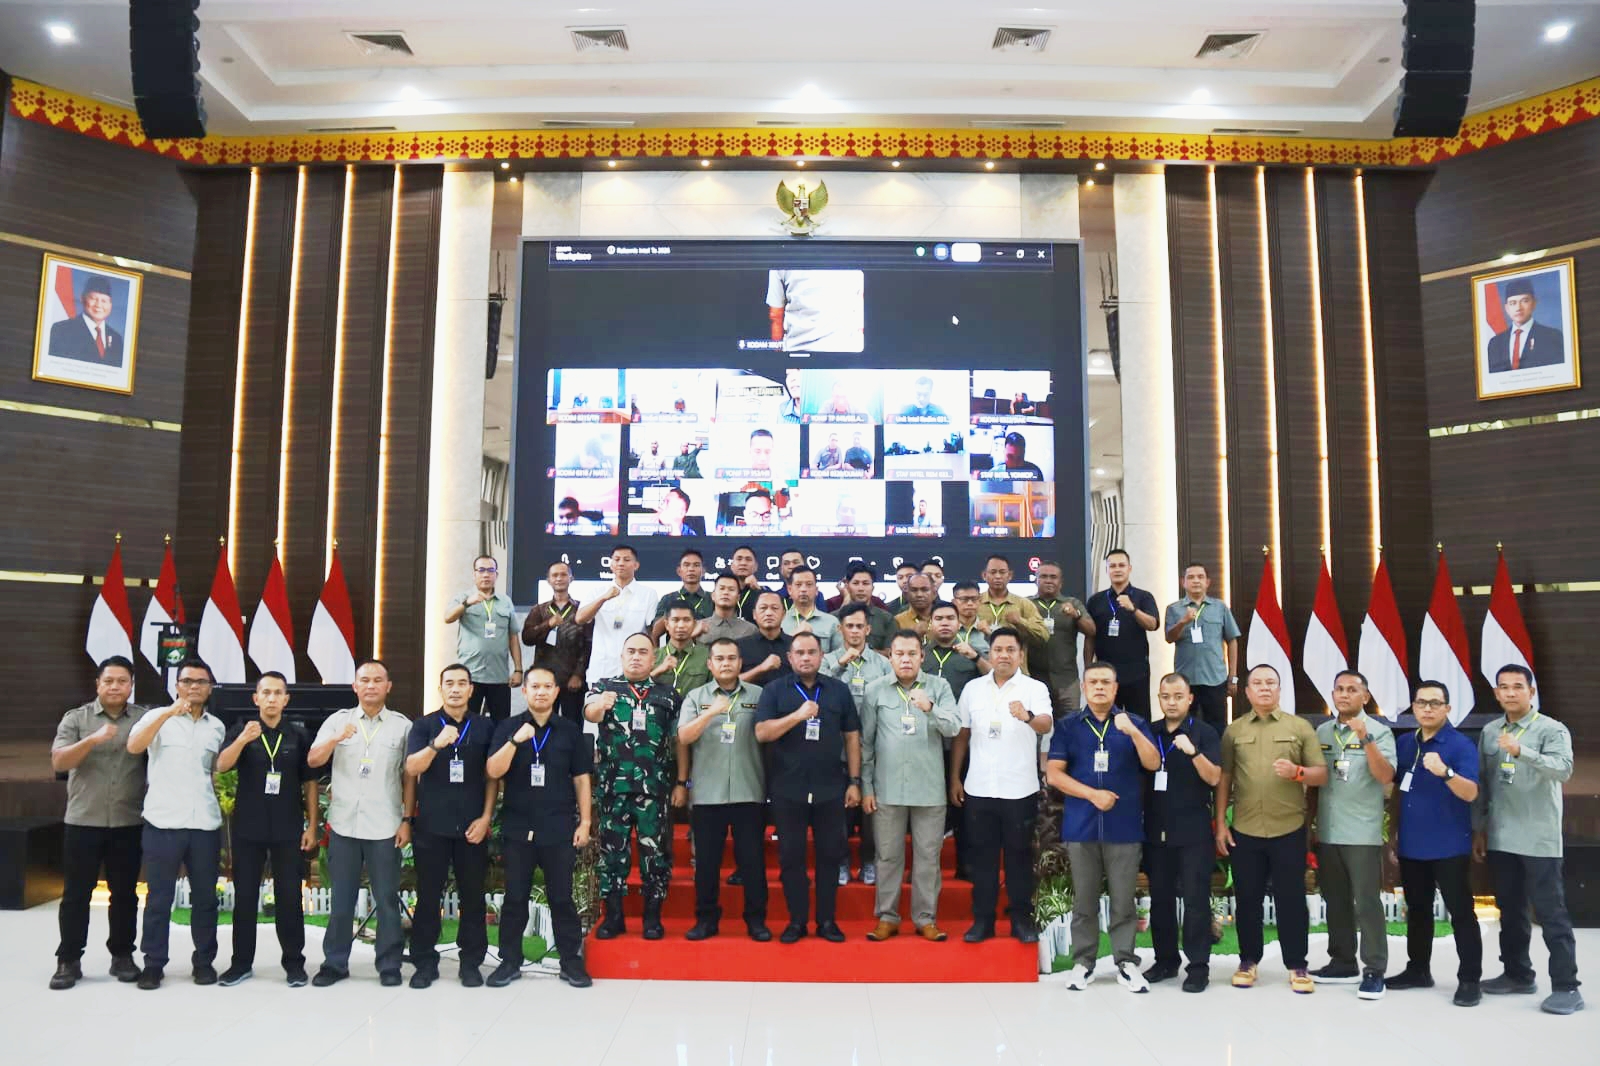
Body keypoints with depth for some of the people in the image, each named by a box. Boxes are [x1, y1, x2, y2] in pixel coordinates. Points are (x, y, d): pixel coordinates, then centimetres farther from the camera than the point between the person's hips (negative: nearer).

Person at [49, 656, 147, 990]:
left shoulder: (146, 718, 3)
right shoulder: (75, 718, 2)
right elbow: (58, 762, -9)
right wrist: (93, 740, -24)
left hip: (129, 824, 1)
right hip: (83, 822, 0)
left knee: (125, 893, 8)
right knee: (76, 894, 6)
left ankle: (122, 956, 19)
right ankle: (69, 961, 17)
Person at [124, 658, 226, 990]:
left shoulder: (217, 726, 12)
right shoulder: (157, 717, 1)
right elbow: (133, 747, -18)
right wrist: (168, 713, -28)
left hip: (205, 824, 3)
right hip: (163, 822, -3)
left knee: (205, 896, 9)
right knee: (159, 897, 4)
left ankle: (204, 961, 19)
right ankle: (153, 963, 16)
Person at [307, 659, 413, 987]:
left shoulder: (402, 725, 1)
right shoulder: (337, 720, 4)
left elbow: (409, 777, 3)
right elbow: (312, 761, -5)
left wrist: (406, 820, -1)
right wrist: (336, 739, -24)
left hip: (384, 827, -1)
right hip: (343, 824, 1)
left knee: (387, 899, 5)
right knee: (341, 900, 10)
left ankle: (389, 965, 15)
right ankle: (335, 963, 23)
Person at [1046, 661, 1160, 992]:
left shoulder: (1134, 724, 7)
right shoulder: (1067, 726, 6)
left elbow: (1153, 764, -5)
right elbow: (1053, 773, -1)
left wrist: (1132, 732, -20)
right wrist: (1093, 794, -10)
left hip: (1124, 827, 0)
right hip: (1080, 826, 0)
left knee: (1123, 900, 3)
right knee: (1084, 900, 7)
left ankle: (1126, 962, 14)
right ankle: (1083, 962, 15)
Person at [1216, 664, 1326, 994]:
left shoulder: (1300, 727, 4)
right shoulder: (1233, 730, 6)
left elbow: (1322, 774, 2)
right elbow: (1223, 779, 6)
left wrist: (1297, 772, -18)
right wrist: (1220, 823, 2)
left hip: (1289, 830, -1)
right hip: (1245, 831, 1)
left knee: (1291, 899, 5)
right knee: (1247, 899, 8)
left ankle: (1297, 965, 18)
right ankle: (1248, 961, 21)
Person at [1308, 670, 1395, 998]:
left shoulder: (1378, 731, -4)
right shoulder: (1321, 732, 9)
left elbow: (1385, 777, -16)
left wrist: (1365, 738, -25)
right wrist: (1310, 824, 12)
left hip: (1363, 833, -5)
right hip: (1327, 832, 5)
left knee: (1367, 902, -1)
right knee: (1335, 902, 12)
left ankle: (1374, 970, 8)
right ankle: (1343, 963, 23)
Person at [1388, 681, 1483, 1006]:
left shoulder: (1461, 744, -10)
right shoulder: (1403, 743, 7)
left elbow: (1470, 793, -20)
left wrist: (1445, 772, -38)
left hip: (1449, 846, -6)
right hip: (1411, 845, 6)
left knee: (1460, 912, 2)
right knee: (1417, 909, 15)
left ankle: (1470, 979, 10)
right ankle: (1418, 969, 27)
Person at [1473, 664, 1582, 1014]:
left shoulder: (1552, 730, -6)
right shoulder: (1489, 732, 9)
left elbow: (1563, 768, -24)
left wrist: (1522, 751, -39)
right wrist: (1478, 829, 11)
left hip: (1539, 839, -5)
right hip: (1500, 838, 5)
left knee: (1551, 913, -1)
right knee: (1510, 910, 14)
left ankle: (1566, 986, 7)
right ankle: (1518, 974, 26)